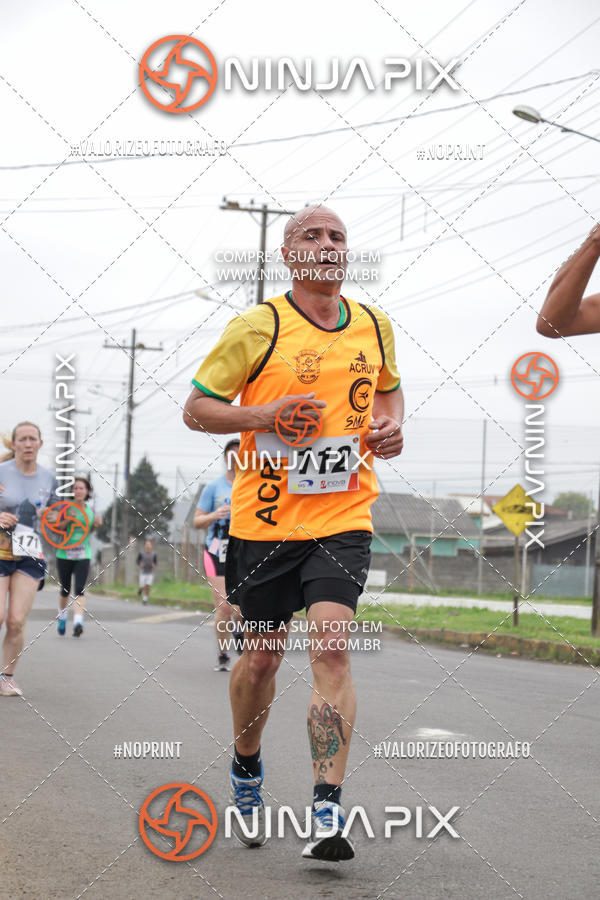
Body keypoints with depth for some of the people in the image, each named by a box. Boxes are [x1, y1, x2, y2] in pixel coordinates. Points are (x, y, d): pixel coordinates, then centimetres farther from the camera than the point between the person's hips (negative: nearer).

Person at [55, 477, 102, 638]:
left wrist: (96, 524, -1)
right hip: (64, 554, -1)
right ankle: (62, 617, 37)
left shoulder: (90, 509, 5)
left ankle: (78, 623, -24)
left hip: (83, 556, 1)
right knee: (65, 590, 11)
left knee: (80, 590, -15)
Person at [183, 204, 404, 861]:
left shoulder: (374, 326, 8)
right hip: (266, 517, -1)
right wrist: (267, 415, -17)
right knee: (261, 657, 10)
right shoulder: (259, 327, -5)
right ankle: (246, 771, 38)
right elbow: (196, 408, -1)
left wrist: (392, 423, 6)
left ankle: (327, 813, -17)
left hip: (343, 517, 1)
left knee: (331, 647, -16)